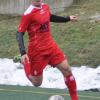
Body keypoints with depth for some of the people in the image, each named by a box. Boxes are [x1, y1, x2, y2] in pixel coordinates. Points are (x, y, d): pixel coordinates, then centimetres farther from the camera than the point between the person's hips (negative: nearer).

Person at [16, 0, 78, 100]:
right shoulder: (28, 14, -19)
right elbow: (19, 33, -17)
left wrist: (68, 18, 30)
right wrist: (23, 53, -27)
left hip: (50, 46, 6)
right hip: (37, 50, -6)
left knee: (67, 69, -1)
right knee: (37, 83, 3)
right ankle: (26, 64, 33)